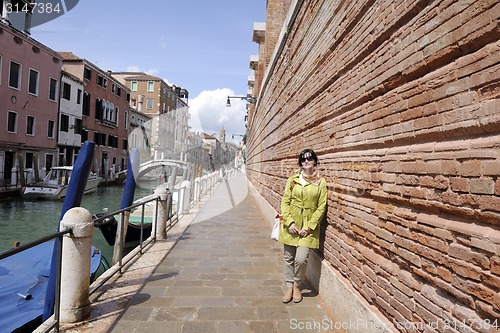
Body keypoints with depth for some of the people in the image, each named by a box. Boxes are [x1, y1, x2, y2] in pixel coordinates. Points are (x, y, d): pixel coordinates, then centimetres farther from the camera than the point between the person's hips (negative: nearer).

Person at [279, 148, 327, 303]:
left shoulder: (321, 182, -1)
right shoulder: (293, 179, 3)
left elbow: (321, 207, -3)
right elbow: (285, 201, 2)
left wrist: (309, 227, -9)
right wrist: (290, 222, -10)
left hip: (308, 227, -2)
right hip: (291, 225, 2)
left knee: (301, 259, -9)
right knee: (288, 257, 9)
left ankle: (297, 285, 19)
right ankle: (289, 286, 29)